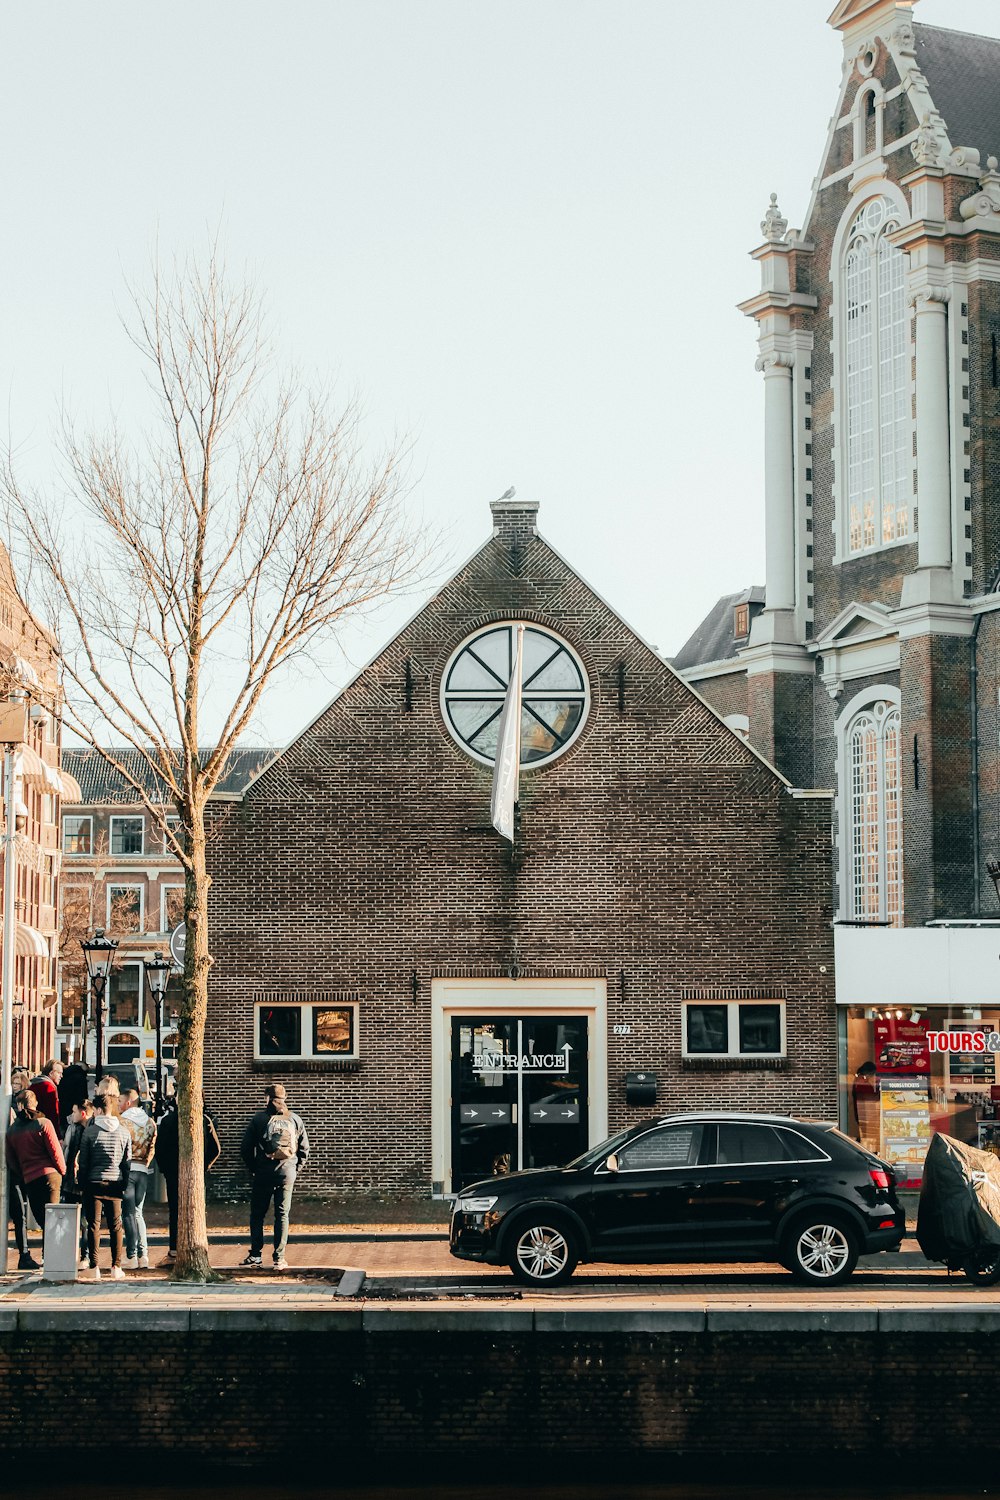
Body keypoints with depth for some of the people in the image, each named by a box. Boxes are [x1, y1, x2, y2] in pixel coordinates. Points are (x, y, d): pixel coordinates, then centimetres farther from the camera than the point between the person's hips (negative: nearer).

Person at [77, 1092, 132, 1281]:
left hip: (94, 1182, -2)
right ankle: (116, 1267, 6)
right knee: (115, 1225, 8)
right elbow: (128, 1161, 7)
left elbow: (83, 1160, -2)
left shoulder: (90, 1131, -5)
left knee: (94, 1225, 1)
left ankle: (94, 1268, -2)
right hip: (115, 1183, 2)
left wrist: (81, 1184, 7)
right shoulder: (124, 1131, 4)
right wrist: (124, 1184, 13)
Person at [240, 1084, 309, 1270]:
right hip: (287, 1172, 1)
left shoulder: (259, 1119, -1)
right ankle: (279, 1258, 0)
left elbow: (245, 1148, -2)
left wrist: (252, 1170, 9)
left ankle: (256, 1255, 9)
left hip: (263, 1172, -1)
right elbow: (304, 1149, 7)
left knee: (257, 1214, 10)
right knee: (282, 1215, 4)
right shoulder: (294, 1120, 5)